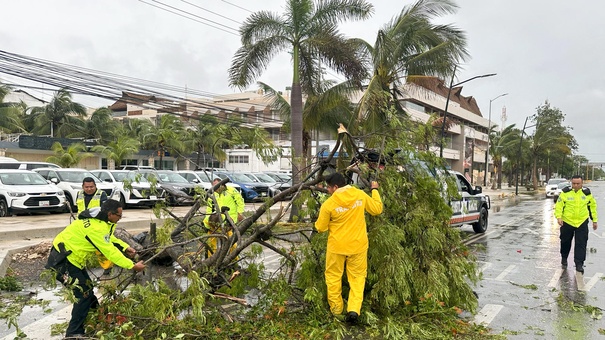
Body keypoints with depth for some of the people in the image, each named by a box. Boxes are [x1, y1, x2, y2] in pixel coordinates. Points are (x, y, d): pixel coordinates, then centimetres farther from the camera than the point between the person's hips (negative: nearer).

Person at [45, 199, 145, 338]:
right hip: (62, 259, -10)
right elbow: (110, 252, -28)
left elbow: (110, 238, 15)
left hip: (71, 256, 10)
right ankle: (74, 333, 3)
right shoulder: (96, 227, -30)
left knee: (87, 289, 18)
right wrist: (133, 266, -23)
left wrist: (126, 247, 0)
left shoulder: (99, 219, 0)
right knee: (84, 294, -6)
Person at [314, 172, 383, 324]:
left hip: (337, 246, -2)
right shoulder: (360, 195, -7)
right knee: (357, 277, 14)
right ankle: (354, 309, 2)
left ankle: (336, 308, 27)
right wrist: (375, 190, 19)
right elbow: (377, 209, 7)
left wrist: (319, 221, 17)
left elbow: (321, 228, -6)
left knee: (333, 276, 17)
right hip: (358, 245, 2)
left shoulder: (329, 204, -16)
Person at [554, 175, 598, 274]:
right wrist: (559, 217, -21)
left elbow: (592, 206, 12)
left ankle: (579, 264, 3)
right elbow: (559, 205, -7)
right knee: (565, 242, 13)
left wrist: (594, 220, 12)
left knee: (581, 244, -3)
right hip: (567, 222, -1)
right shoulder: (565, 192, -6)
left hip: (582, 223, 1)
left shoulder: (587, 193, 1)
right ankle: (564, 259, 34)